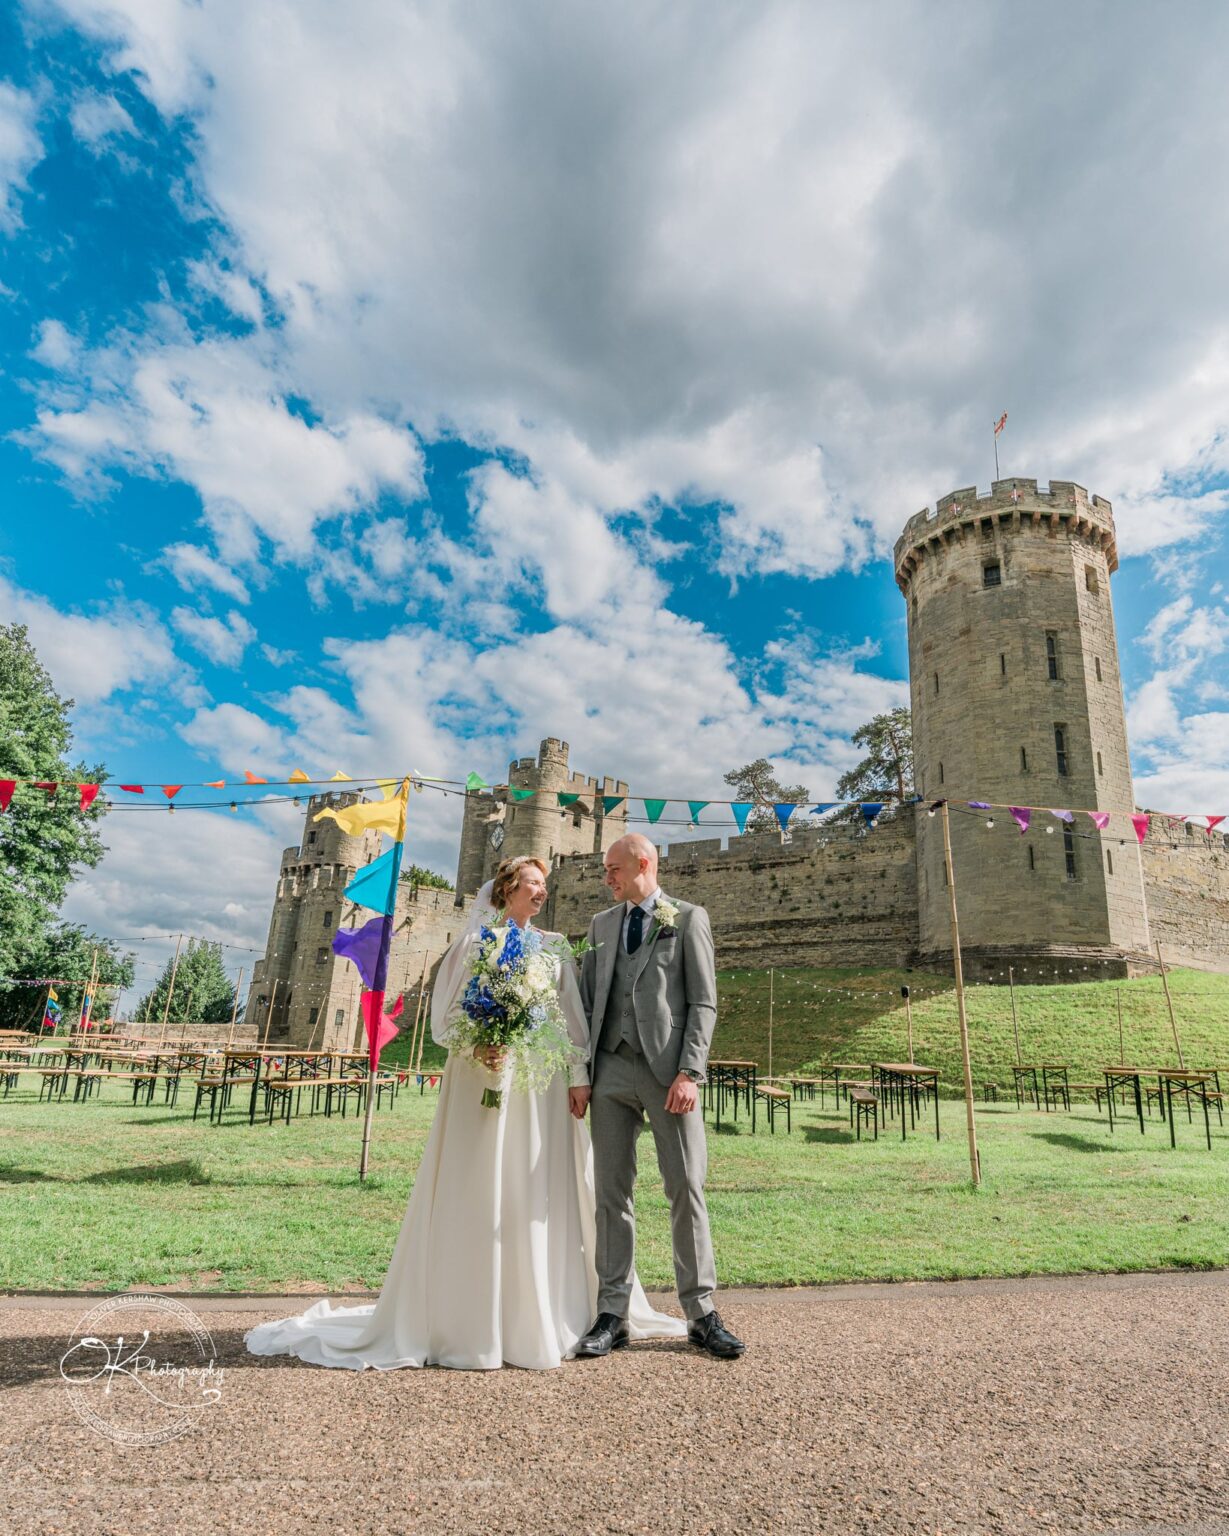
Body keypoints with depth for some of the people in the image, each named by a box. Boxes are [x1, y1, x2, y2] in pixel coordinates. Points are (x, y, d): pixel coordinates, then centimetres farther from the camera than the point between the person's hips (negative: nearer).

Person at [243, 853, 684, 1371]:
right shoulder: (475, 941, 3)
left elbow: (573, 1018, 6)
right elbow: (446, 1012, 0)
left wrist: (580, 1077, -3)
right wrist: (475, 1043, -18)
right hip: (485, 1078, -3)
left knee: (546, 1194, 7)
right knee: (479, 1197, 0)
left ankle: (542, 1316, 23)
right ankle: (468, 1322, 14)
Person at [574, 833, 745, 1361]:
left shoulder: (688, 918, 2)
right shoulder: (602, 923, 15)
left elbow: (703, 1003, -3)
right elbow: (586, 998, 15)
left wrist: (689, 1073, -12)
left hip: (667, 1070, -3)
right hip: (611, 1068, 4)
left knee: (686, 1189, 3)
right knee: (611, 1192, 7)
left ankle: (701, 1313, 17)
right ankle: (613, 1315, 17)